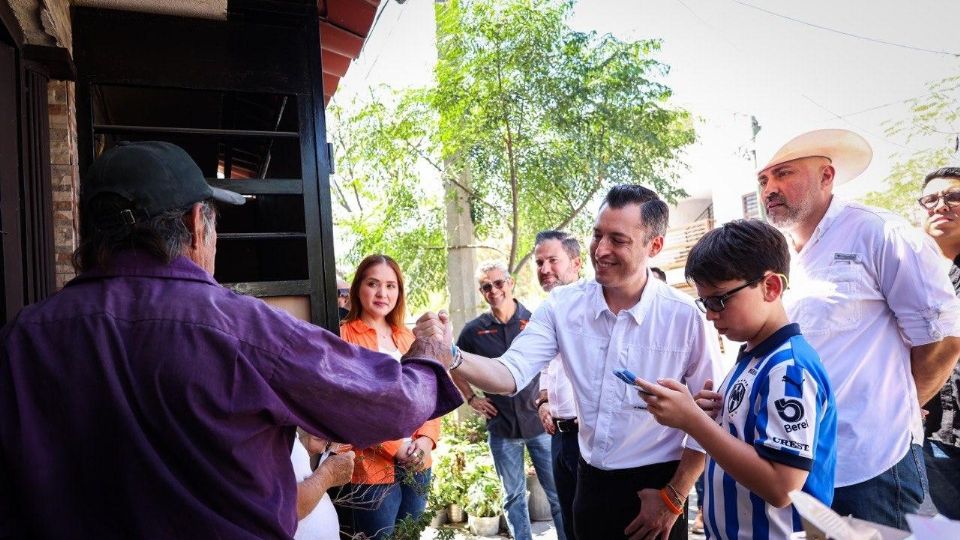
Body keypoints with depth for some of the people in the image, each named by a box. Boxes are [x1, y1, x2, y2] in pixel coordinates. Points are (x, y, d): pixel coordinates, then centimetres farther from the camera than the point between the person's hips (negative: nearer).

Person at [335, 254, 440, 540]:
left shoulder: (406, 337, 10)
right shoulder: (345, 337, -9)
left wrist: (426, 438, -6)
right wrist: (395, 446, -16)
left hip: (417, 464, 6)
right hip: (371, 467, -6)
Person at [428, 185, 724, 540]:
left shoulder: (685, 316, -17)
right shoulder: (563, 306, -8)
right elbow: (512, 373, -14)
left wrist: (675, 497, -6)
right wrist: (451, 356, -32)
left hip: (655, 485, -3)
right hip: (591, 482, 4)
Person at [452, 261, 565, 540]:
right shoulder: (474, 330, 0)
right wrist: (471, 398, 7)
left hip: (539, 421, -1)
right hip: (500, 426, 1)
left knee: (557, 493, 5)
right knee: (514, 496, 14)